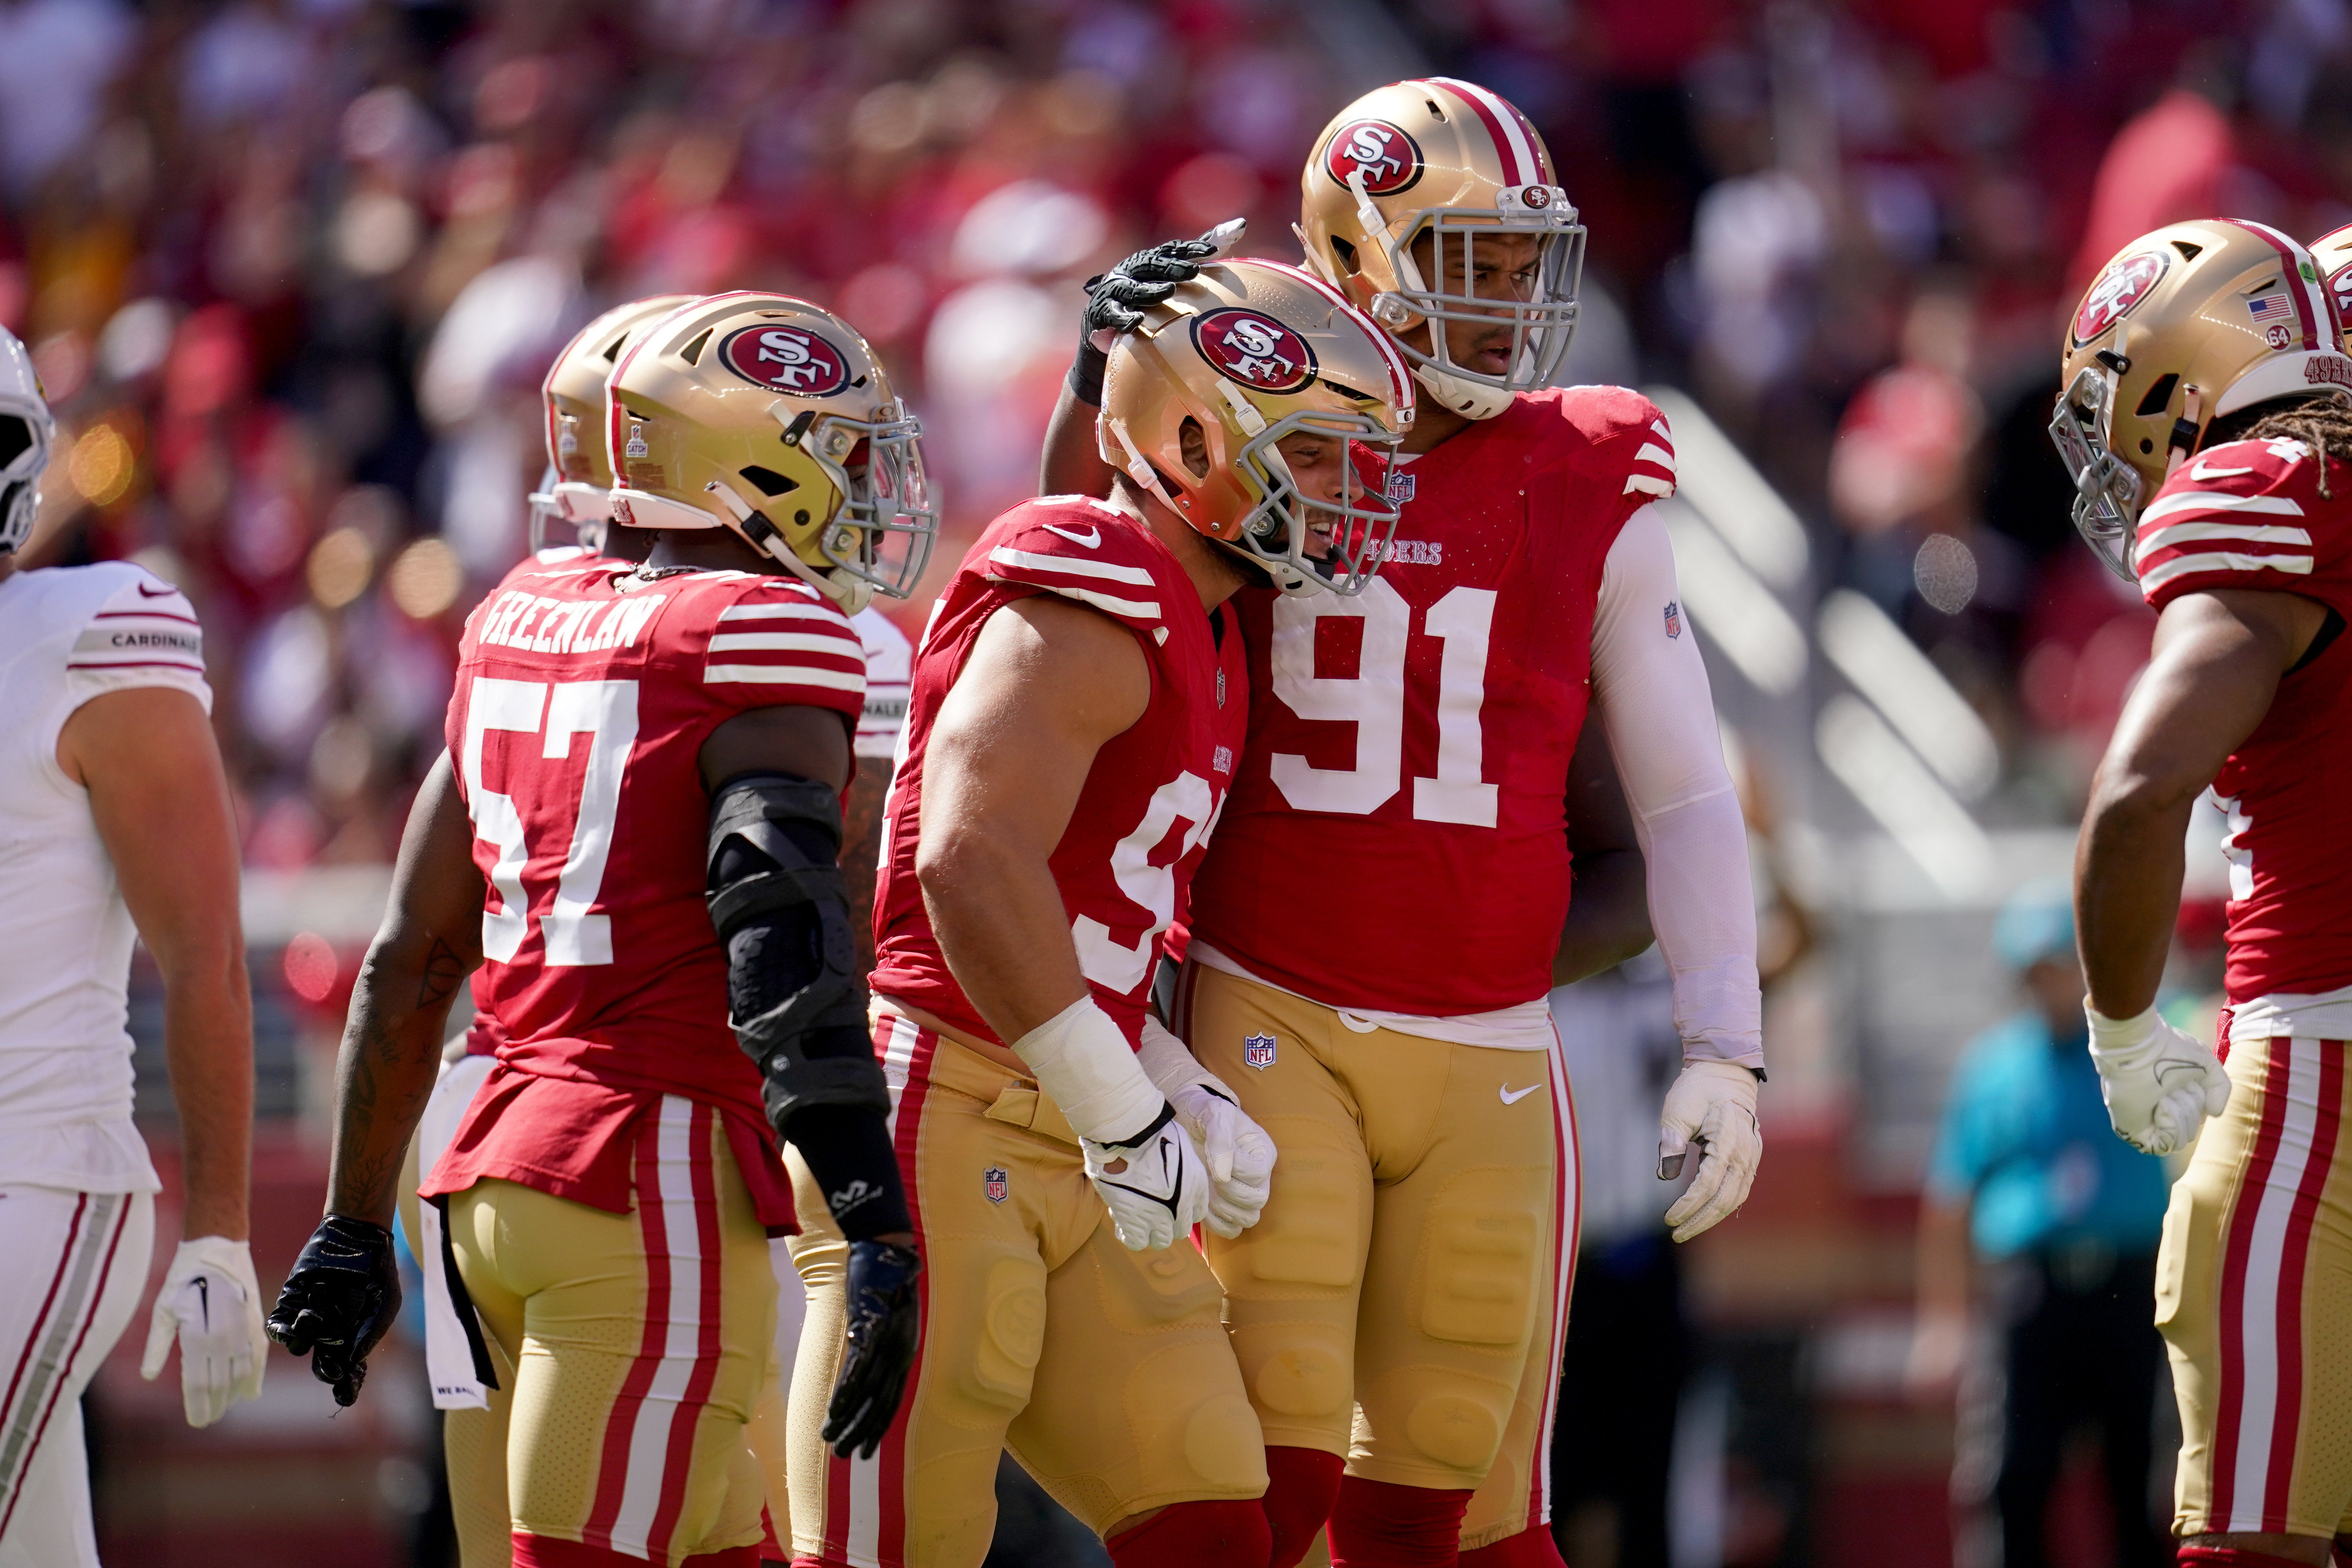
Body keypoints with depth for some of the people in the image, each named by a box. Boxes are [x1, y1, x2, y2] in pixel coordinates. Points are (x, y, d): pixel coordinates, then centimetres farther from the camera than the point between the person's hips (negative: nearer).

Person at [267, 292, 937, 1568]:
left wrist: (355, 1226, 22)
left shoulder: (526, 628, 14)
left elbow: (412, 959, 17)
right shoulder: (762, 643, -8)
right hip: (661, 1183, -8)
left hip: (502, 1174, 8)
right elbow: (785, 944, -20)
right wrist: (877, 1224, -22)